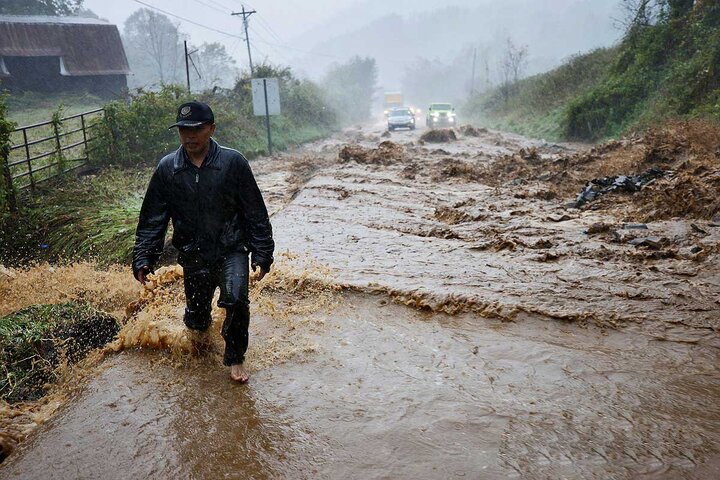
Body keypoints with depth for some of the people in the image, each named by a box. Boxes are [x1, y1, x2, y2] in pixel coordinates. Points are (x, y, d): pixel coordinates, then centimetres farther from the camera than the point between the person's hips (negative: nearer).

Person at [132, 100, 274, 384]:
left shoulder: (233, 162, -10)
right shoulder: (167, 169, -4)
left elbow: (255, 213, -6)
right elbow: (152, 219, 2)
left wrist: (262, 255, -8)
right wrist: (143, 259, -5)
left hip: (231, 249, -2)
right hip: (193, 255, 3)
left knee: (236, 300, -25)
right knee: (196, 317, 14)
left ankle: (235, 358, 2)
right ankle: (200, 322, 54)